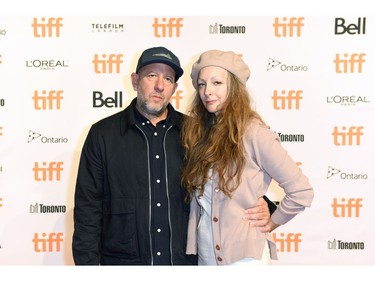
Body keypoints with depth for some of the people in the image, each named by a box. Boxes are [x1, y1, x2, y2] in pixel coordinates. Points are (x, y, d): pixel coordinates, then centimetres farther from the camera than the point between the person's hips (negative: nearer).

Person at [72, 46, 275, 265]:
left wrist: (261, 208, -8)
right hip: (123, 259, -1)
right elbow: (88, 210, -2)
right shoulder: (103, 134, -2)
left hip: (186, 259, 2)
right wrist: (87, 262, -8)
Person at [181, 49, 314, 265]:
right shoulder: (198, 132, 5)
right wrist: (192, 245, 2)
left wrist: (270, 224, -4)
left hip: (244, 253, -6)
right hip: (205, 253, 6)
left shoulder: (253, 132, -13)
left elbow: (302, 192, -14)